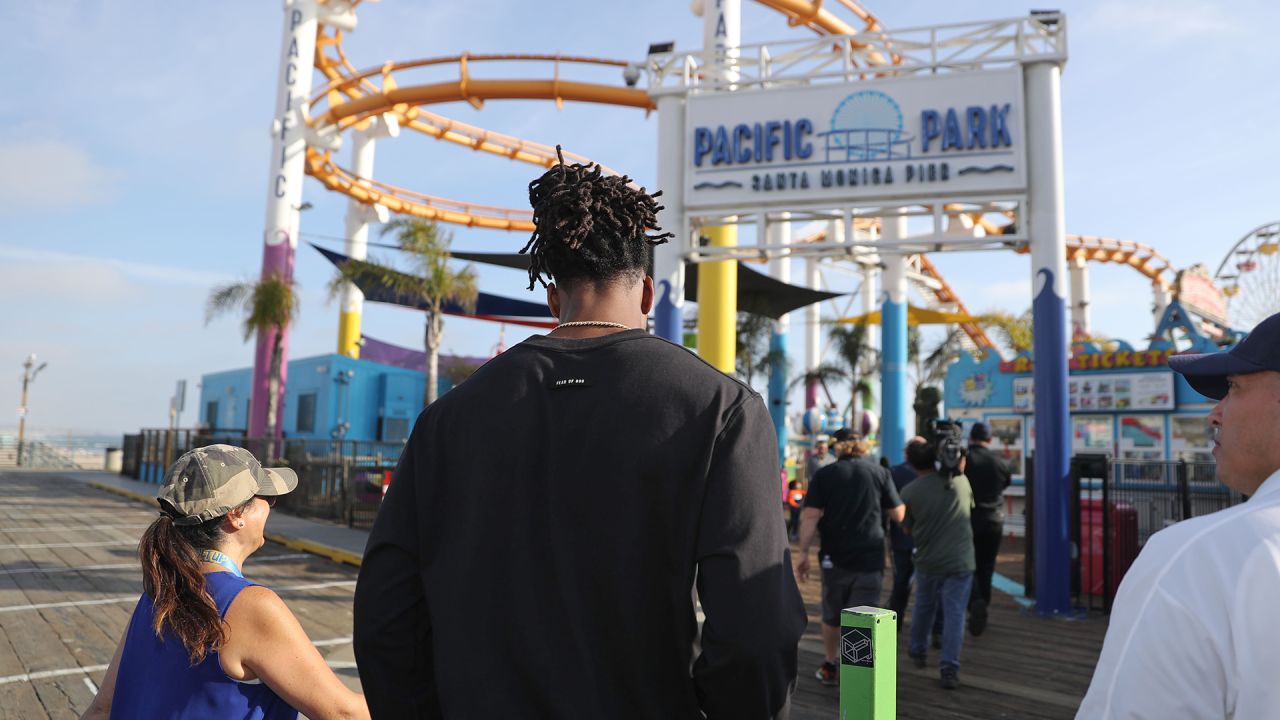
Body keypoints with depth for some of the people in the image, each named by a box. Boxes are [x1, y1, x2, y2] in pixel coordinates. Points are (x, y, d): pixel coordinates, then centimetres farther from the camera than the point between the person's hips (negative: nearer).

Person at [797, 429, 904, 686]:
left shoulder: (825, 474, -2)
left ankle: (829, 667, 33)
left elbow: (810, 516, -10)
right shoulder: (880, 472, 0)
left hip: (835, 558, 0)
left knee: (831, 617, 18)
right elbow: (898, 514, 4)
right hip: (871, 559, 0)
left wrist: (803, 553, -5)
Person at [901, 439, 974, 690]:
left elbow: (907, 528, 3)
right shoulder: (961, 480, -3)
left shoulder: (910, 492, -9)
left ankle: (917, 651, 38)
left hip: (928, 561, 0)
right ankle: (949, 668, -2)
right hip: (960, 561, 0)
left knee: (923, 607, 20)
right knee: (955, 613, 3)